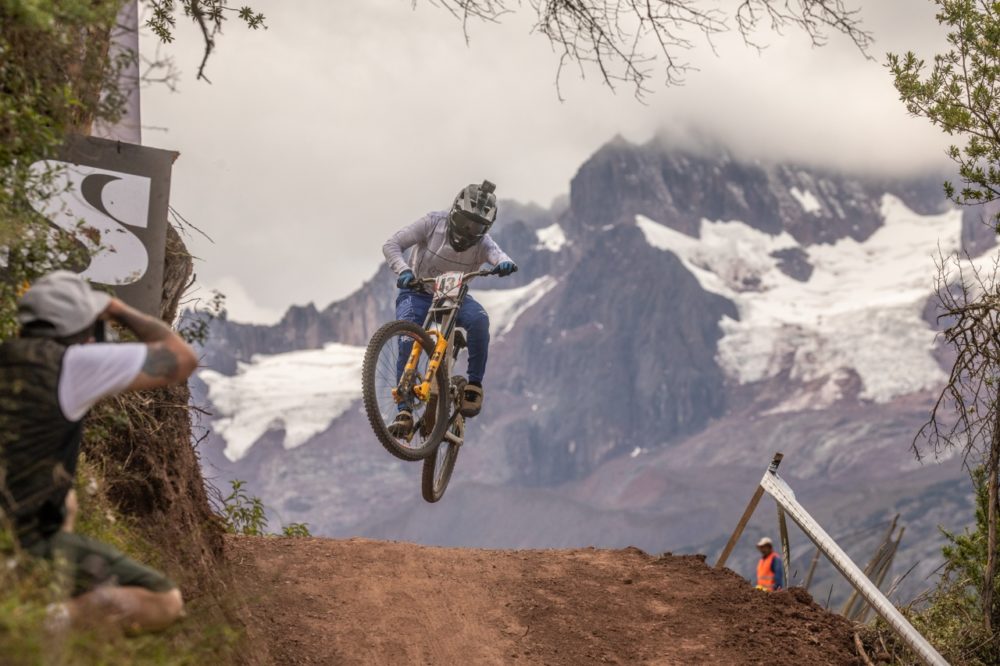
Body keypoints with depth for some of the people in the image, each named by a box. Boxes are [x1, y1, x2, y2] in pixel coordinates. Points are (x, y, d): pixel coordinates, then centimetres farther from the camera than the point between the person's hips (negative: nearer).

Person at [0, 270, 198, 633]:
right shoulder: (70, 364, -14)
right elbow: (182, 358, -7)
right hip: (30, 541, -8)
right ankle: (50, 619, -17)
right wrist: (121, 311, 6)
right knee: (166, 603, -1)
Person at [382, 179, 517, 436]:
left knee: (479, 319, -31)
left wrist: (505, 263, -62)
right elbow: (391, 245, -20)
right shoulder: (434, 223, -18)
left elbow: (496, 253, -36)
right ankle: (404, 412, -21)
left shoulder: (482, 242, -14)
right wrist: (404, 271, -40)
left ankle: (474, 384, -16)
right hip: (417, 293, -1)